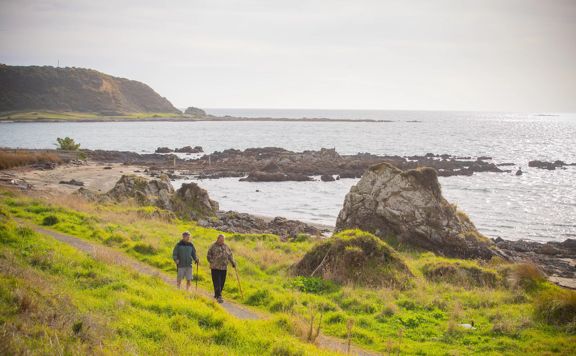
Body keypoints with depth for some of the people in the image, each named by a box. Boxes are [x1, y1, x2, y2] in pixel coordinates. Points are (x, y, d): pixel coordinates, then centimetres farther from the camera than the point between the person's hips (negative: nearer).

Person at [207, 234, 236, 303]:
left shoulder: (226, 246, 11)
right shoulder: (213, 246, 0)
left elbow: (230, 255, 18)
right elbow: (209, 256, 2)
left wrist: (233, 262, 6)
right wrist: (212, 263, -11)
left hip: (224, 268, 4)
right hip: (215, 268, -4)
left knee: (222, 283, 8)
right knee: (217, 283, -11)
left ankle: (216, 295, 24)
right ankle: (219, 297, -15)